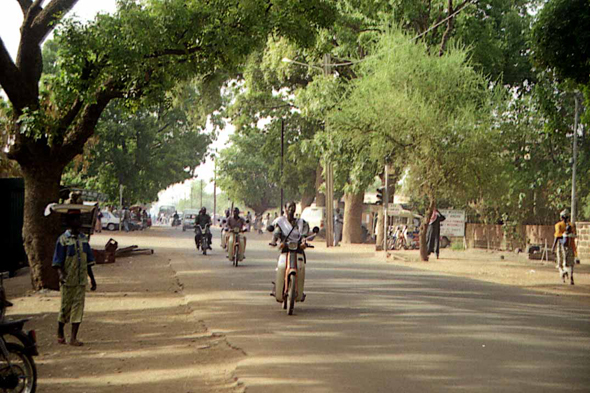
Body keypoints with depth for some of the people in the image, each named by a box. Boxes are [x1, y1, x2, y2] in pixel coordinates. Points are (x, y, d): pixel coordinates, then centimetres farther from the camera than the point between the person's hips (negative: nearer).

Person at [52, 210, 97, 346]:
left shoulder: (83, 239, 8)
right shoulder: (63, 239, -7)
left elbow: (88, 261, 14)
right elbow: (57, 262, -9)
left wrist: (92, 278, 14)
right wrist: (61, 274, -26)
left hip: (81, 280, 4)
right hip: (68, 280, -4)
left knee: (78, 306, -1)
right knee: (65, 306, 6)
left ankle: (73, 338, 2)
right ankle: (60, 333, 29)